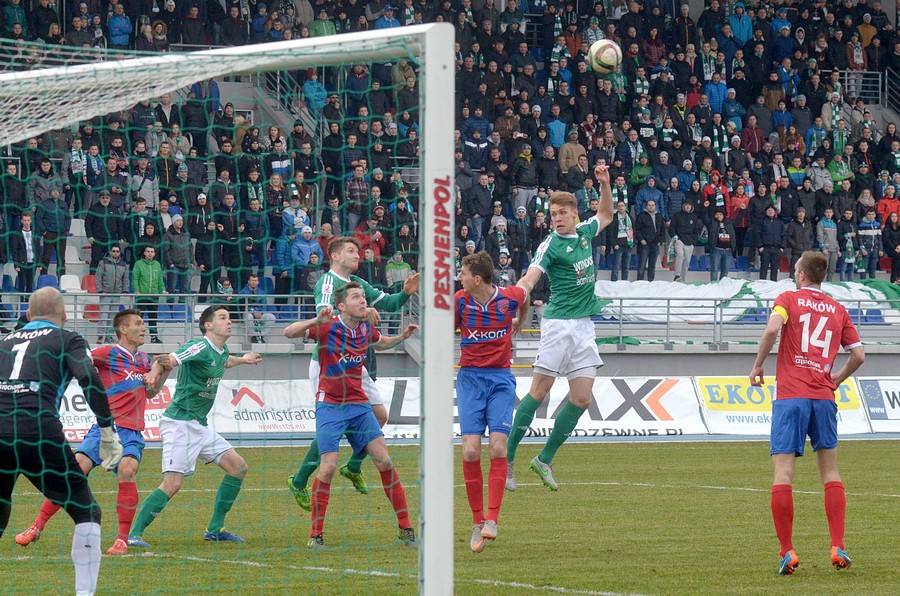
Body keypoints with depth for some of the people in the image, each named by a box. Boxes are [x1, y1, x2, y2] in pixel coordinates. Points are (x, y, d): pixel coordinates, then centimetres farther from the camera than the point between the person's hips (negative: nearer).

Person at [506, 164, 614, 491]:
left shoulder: (584, 232, 11)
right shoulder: (551, 245, -8)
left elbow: (605, 215, 33)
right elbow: (530, 277, -23)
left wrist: (604, 184, 17)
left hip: (585, 326, 6)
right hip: (559, 322, -6)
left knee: (582, 398, 1)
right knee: (539, 391, -8)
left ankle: (545, 460, 10)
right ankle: (507, 458, -2)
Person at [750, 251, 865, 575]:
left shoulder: (788, 299, 4)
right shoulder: (837, 310, 14)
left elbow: (772, 329, -16)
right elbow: (858, 355, 12)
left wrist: (757, 366, -3)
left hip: (790, 395, -3)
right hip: (824, 396, 3)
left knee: (783, 472, -4)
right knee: (830, 471, 11)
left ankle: (787, 552, -9)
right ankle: (838, 548, 2)